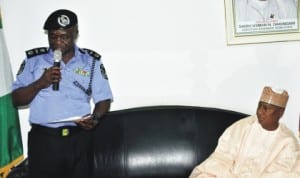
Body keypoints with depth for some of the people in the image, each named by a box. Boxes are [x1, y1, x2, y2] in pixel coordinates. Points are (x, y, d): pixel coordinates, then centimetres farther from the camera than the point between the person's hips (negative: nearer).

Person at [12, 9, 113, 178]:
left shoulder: (92, 61, 6)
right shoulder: (33, 59, 6)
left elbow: (104, 99, 5)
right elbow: (16, 100, 4)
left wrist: (95, 118, -14)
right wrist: (40, 83, -11)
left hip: (79, 138, 0)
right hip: (42, 138, 0)